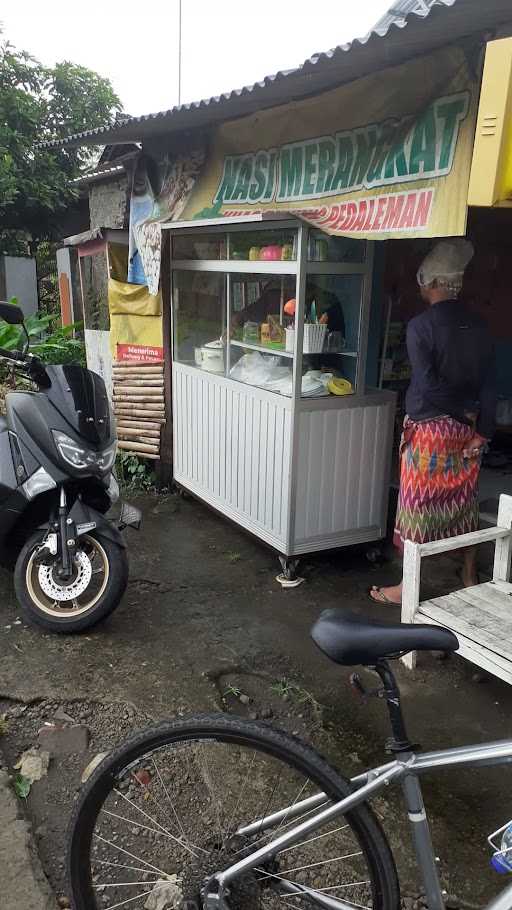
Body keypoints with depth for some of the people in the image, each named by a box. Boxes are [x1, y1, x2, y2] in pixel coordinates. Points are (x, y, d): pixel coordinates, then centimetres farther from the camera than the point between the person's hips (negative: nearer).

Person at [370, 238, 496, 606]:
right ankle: (470, 578, 30)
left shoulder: (421, 325, -13)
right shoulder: (479, 325, 5)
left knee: (419, 506, 3)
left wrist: (457, 413, -7)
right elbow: (490, 382, 1)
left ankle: (408, 586, 14)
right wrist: (482, 430, -1)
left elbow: (427, 381, -20)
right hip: (468, 430, 6)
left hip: (429, 429, -6)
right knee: (464, 504, 17)